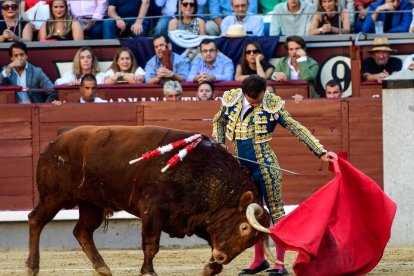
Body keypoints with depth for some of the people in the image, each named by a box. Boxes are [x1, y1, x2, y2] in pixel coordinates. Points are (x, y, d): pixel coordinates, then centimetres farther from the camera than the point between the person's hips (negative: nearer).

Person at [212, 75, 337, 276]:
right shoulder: (231, 100, -1)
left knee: (276, 212, -2)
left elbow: (297, 128, -9)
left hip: (265, 167, -4)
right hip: (242, 167, 4)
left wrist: (321, 152, -14)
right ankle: (259, 260, 24)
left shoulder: (272, 105, -10)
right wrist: (219, 143, 2)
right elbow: (218, 121, 19)